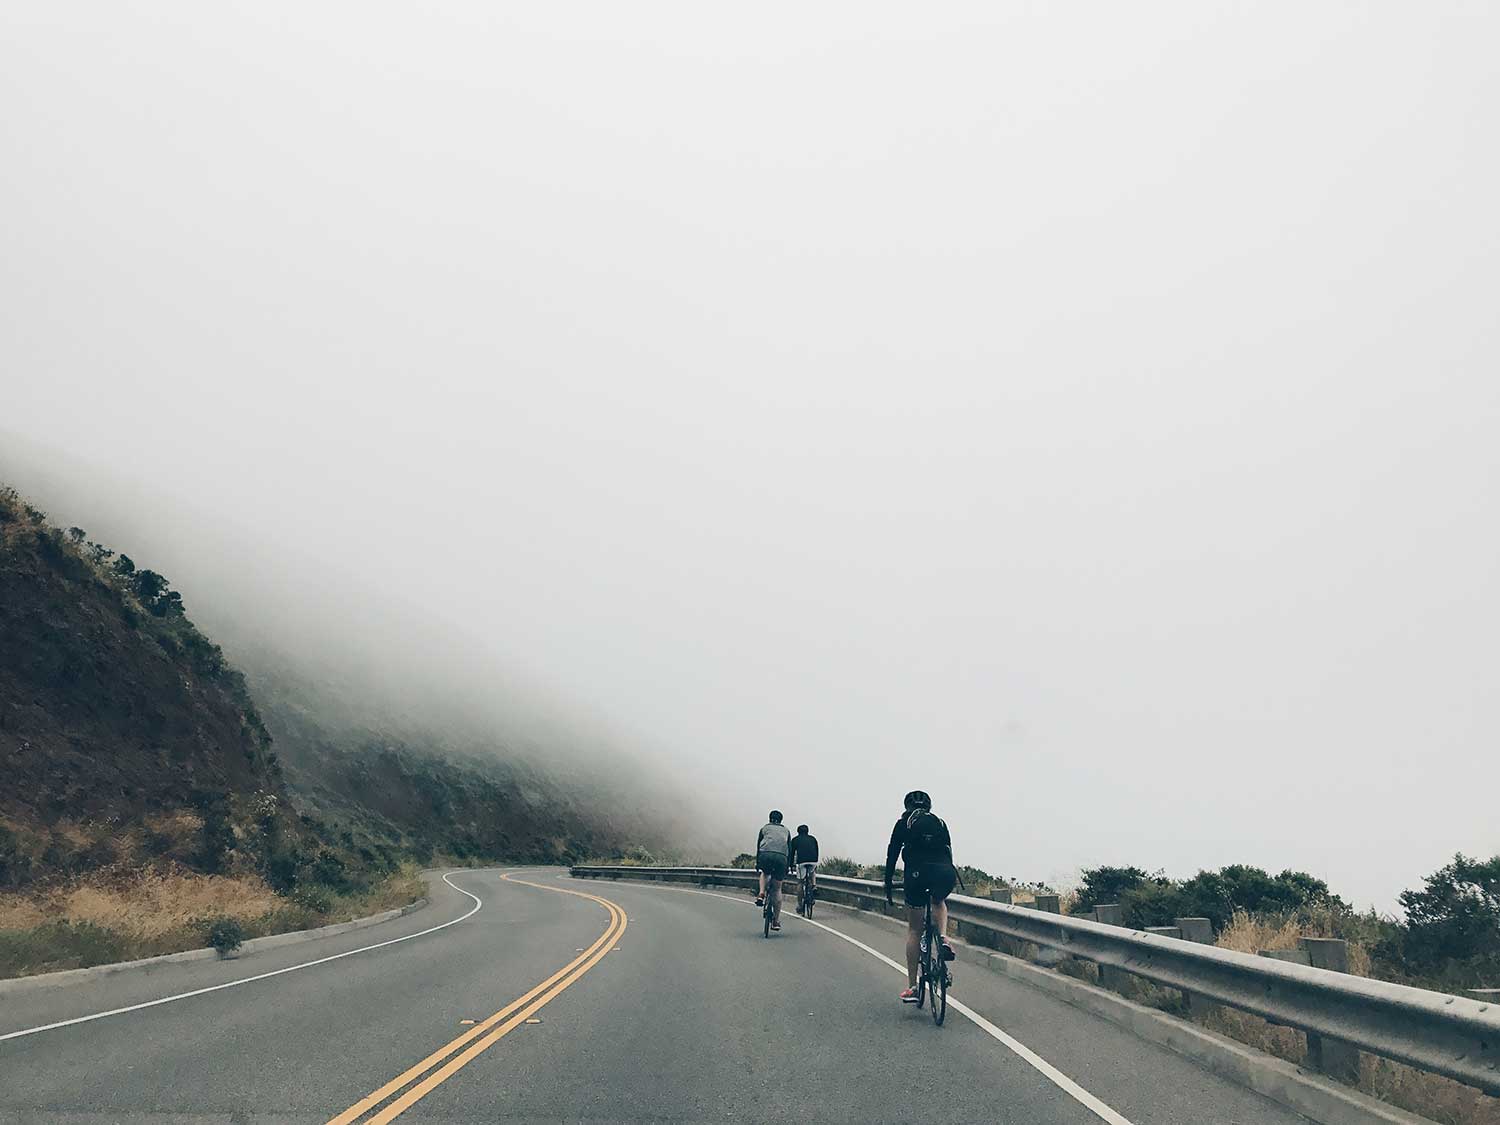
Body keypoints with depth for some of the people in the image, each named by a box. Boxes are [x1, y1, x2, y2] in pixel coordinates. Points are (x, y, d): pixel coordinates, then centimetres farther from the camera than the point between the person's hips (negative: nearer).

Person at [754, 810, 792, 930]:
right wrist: (787, 868, 30)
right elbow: (790, 849, 26)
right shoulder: (786, 830, 29)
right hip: (781, 857, 1)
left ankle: (761, 894, 8)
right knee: (777, 889, 12)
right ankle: (776, 921, 9)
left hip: (765, 855, -1)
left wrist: (757, 863, 36)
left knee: (765, 873, 34)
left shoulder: (765, 828, 25)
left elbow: (758, 847, 27)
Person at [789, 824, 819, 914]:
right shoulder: (813, 839, 24)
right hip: (813, 862, 2)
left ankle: (799, 906, 7)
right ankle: (814, 885, 11)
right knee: (813, 872, 36)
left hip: (801, 862, -2)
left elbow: (792, 853, 19)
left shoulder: (795, 839, 20)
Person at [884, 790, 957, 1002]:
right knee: (939, 901, 37)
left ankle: (911, 987, 10)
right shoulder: (939, 822, 24)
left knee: (914, 930, 11)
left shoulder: (904, 824, 16)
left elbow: (892, 855, 13)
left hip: (917, 874, -2)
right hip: (945, 874, 2)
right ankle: (943, 938, 10)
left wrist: (887, 887, 20)